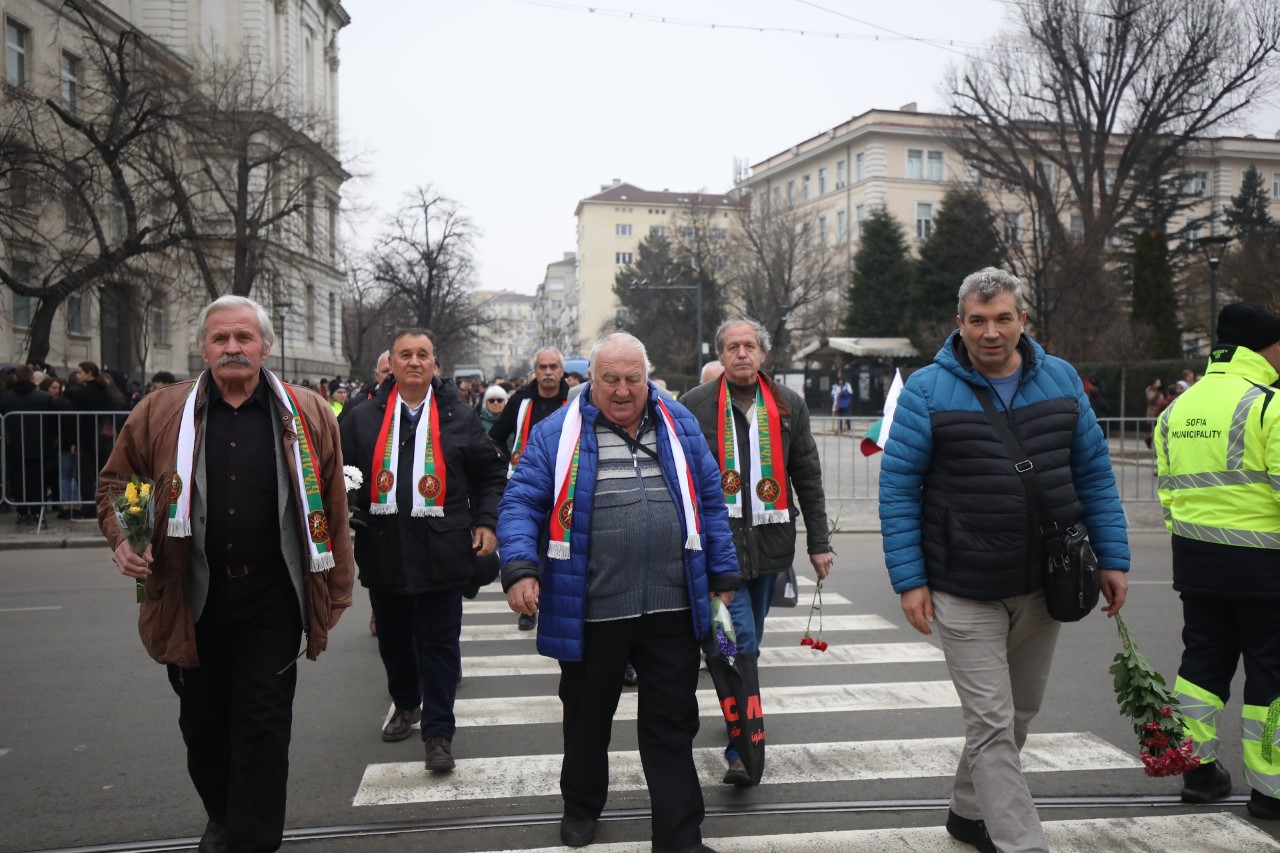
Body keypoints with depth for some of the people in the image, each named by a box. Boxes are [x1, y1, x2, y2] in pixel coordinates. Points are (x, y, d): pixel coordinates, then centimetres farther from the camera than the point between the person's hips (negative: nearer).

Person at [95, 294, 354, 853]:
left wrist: (335, 592, 2)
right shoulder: (160, 413, 1)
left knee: (263, 724, 1)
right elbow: (115, 481, 13)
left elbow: (332, 509, 2)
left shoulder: (307, 416, -1)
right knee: (203, 722, 17)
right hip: (192, 598, 2)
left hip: (271, 598, -2)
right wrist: (121, 538, -6)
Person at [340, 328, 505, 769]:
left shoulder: (459, 417, 3)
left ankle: (438, 732, 11)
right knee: (393, 637, 17)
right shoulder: (363, 418, 6)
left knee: (440, 642, 2)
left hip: (441, 551, -2)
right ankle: (405, 704, 41)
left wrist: (486, 522, -1)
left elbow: (490, 474, 8)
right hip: (383, 550, 3)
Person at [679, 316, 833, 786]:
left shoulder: (788, 404, 9)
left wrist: (818, 541, 11)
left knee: (749, 640, 16)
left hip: (768, 541, 3)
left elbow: (808, 477, 12)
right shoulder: (696, 405, 1)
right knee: (740, 642, -11)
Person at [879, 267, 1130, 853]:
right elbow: (898, 487, -7)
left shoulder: (1061, 380, 4)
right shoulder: (927, 390, -8)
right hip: (964, 591, -5)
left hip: (1045, 585, 5)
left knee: (1018, 714, 18)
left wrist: (1113, 558, 5)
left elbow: (1094, 474, 9)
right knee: (992, 724, -2)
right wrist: (909, 579, -12)